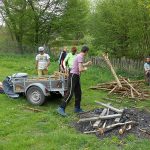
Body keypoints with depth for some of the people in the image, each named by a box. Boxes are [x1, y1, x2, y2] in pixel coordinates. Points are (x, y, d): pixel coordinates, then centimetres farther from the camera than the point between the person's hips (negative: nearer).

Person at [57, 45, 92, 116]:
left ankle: (77, 108, 20)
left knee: (78, 93, 11)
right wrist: (85, 69, -1)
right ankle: (61, 108, -16)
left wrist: (86, 64, 44)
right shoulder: (80, 57, -16)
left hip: (77, 76, 10)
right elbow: (81, 69, -22)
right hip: (73, 76, -10)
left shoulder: (79, 56, 14)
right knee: (70, 93, -15)